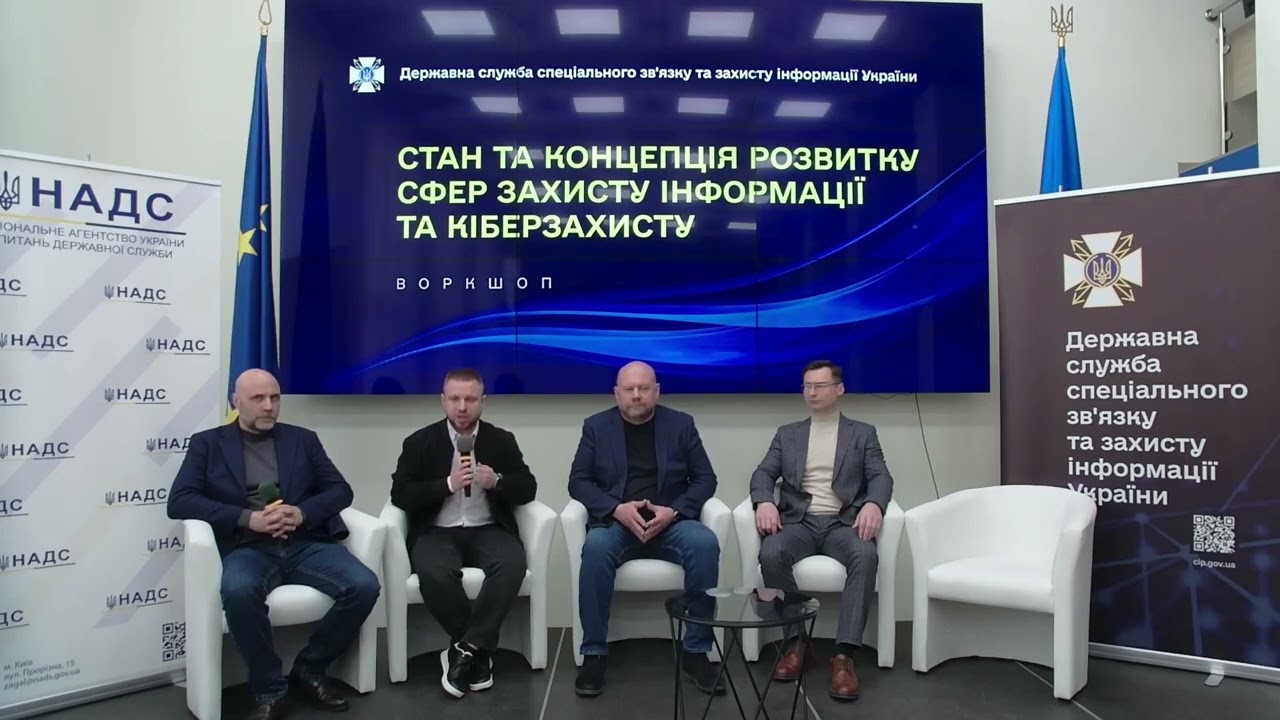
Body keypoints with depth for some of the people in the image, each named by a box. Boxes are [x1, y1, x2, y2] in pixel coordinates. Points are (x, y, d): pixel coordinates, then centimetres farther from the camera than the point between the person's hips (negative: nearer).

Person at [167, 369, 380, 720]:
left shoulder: (302, 439, 17)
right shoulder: (208, 443, 12)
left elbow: (340, 490, 12)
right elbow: (179, 502, -1)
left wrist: (302, 513, -10)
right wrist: (247, 518, -14)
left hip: (305, 543, 2)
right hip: (248, 547, -2)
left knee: (365, 585, -23)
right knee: (238, 591, -37)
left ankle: (309, 668, 1)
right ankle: (268, 688, -13)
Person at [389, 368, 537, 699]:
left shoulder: (502, 440, 8)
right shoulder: (419, 442, 4)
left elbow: (528, 488, 8)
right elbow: (400, 495, -3)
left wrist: (497, 482, -13)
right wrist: (448, 484, -15)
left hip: (488, 530, 1)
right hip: (438, 532, -1)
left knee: (512, 564, -32)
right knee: (434, 573, -34)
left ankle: (467, 649, -19)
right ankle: (478, 650, -13)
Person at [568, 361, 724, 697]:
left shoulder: (681, 424, 7)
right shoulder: (596, 426, 6)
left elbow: (705, 478, 5)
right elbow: (578, 482, 2)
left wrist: (673, 510, -14)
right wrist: (617, 509, -16)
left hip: (670, 522, 1)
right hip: (615, 521, 0)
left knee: (705, 544, -31)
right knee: (596, 548, -35)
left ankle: (696, 652, -19)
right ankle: (594, 654, -22)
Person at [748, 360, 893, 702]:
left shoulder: (863, 433, 15)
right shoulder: (787, 434, 19)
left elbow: (880, 476, 1)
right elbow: (763, 473, 8)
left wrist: (873, 504, -24)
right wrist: (764, 501, -16)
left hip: (843, 522, -1)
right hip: (799, 520, 1)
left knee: (865, 555, -36)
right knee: (771, 553, -32)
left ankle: (844, 654, -32)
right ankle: (797, 639, -14)